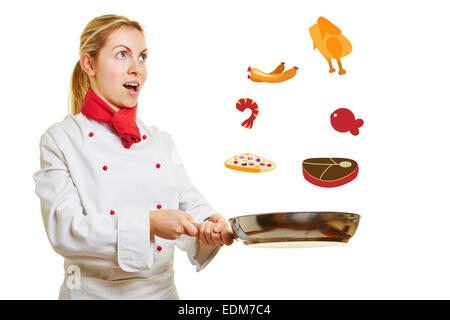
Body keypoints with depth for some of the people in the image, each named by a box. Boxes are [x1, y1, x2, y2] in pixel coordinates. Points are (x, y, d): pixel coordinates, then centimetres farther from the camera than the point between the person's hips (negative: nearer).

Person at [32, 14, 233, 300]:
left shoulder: (162, 141, 5)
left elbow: (191, 204, 1)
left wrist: (210, 226, -22)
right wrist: (147, 223, -27)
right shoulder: (61, 140, -8)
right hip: (94, 291, -4)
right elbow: (63, 228, -17)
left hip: (162, 289, 4)